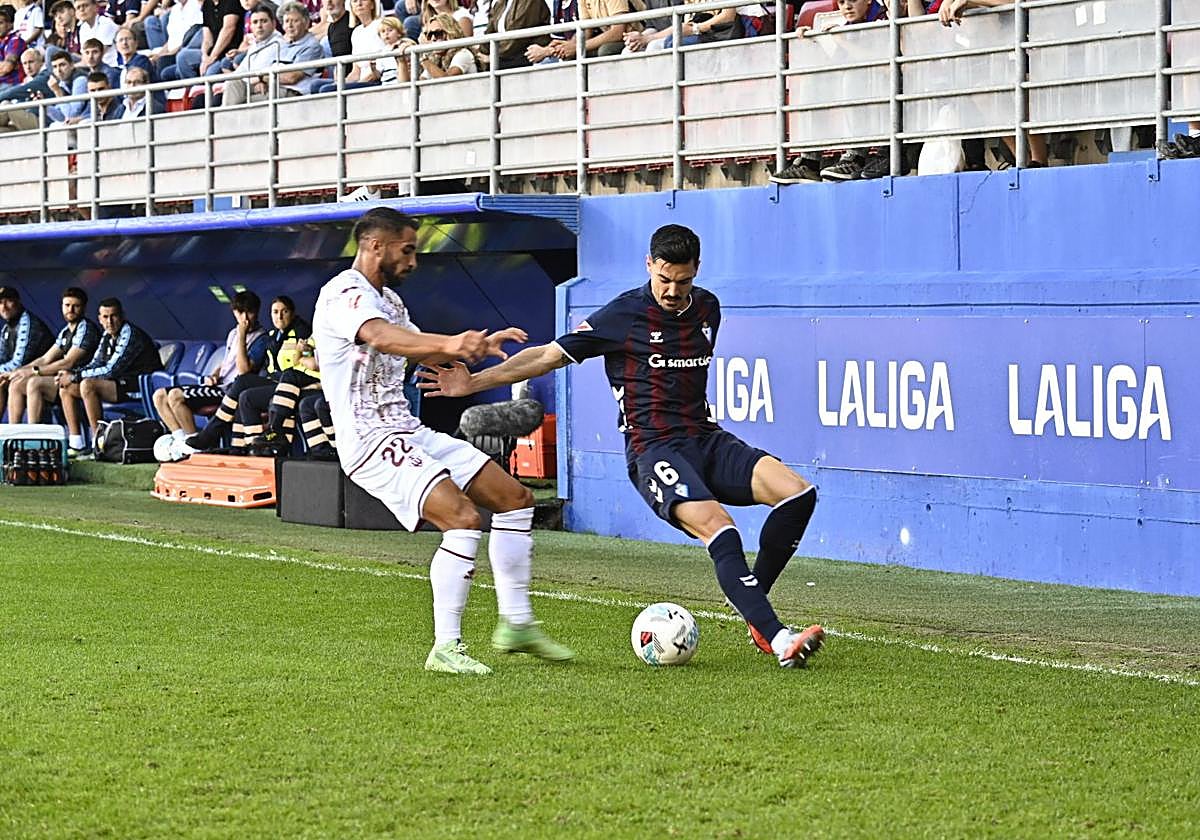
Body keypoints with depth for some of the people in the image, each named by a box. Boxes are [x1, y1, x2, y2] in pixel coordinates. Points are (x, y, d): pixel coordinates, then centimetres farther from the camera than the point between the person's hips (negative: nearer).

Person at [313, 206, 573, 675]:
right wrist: (449, 343, -52)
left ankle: (516, 624, 15)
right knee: (463, 518, -26)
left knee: (514, 498, 8)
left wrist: (476, 347, 15)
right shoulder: (344, 294, -14)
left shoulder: (387, 298, 18)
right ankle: (446, 649, -19)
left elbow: (420, 352, 33)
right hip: (371, 442, -10)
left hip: (408, 432, 10)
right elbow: (380, 337, -36)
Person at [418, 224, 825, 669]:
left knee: (799, 493, -16)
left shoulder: (707, 308, 12)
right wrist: (474, 382, -8)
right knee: (718, 529, -30)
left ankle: (754, 611, -2)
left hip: (706, 440, 6)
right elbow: (549, 355, -3)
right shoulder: (624, 315, -6)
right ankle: (779, 640, -33)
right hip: (653, 451, -6)